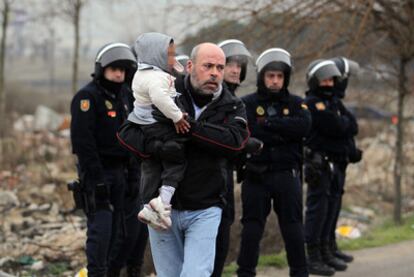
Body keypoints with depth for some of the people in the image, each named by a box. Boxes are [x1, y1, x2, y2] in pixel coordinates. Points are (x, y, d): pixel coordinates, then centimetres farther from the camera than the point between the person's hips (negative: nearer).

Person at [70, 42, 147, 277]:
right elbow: (83, 141, -17)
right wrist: (96, 178, -20)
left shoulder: (126, 95, 13)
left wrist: (134, 175, 10)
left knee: (120, 228, 8)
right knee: (101, 227, -10)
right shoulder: (87, 97, -10)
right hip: (98, 171, -7)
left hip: (120, 171, 7)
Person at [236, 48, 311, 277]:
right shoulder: (248, 103, 2)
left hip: (287, 174, 1)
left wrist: (269, 123, -15)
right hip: (256, 174, -1)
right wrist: (283, 134, -16)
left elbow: (303, 126, -13)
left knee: (292, 226, 4)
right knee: (252, 226, 3)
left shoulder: (296, 103, 8)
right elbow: (248, 132, -15)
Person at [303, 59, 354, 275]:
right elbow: (336, 127, -19)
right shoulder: (312, 103, -10)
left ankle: (325, 251, 21)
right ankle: (313, 257, -5)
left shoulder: (332, 102, 19)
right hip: (319, 164, -9)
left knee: (330, 208, 13)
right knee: (317, 209, -7)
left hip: (334, 164, 9)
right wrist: (344, 121, 0)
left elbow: (352, 128, 13)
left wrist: (342, 124, -5)